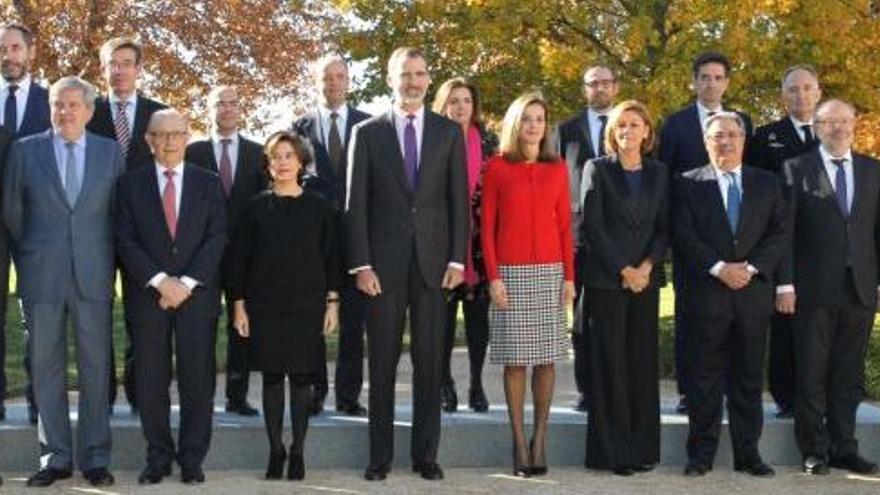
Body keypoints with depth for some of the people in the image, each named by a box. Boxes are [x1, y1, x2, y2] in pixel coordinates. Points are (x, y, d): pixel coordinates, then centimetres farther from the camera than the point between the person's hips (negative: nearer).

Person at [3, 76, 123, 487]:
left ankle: (95, 458, 9)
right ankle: (55, 456, 12)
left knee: (96, 367, 2)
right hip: (42, 278, 0)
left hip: (93, 275, 0)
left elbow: (119, 210, 11)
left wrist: (106, 257, 8)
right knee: (46, 366, 3)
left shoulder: (110, 152, 7)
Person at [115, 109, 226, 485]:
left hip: (196, 295, 0)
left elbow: (216, 238, 1)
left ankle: (192, 459, 8)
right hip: (147, 295, 0)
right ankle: (158, 458, 12)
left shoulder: (209, 183, 9)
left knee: (197, 381, 0)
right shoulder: (131, 183, 7)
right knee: (150, 382, 2)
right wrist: (160, 281, -11)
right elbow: (125, 240, 0)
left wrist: (186, 283, -10)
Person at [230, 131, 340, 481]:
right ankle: (275, 451, 11)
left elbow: (331, 256, 6)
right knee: (272, 377, 3)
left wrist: (332, 302, 0)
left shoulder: (319, 208, 4)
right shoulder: (256, 207, 3)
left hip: (307, 305, 0)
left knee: (302, 377, 1)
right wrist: (239, 304, -1)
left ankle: (297, 452, 10)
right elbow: (240, 257, 4)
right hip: (265, 305, 0)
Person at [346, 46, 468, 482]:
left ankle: (426, 454, 12)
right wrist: (361, 263, -6)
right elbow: (356, 204, 2)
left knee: (430, 362, 4)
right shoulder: (367, 133, 5)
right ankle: (380, 456, 11)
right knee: (382, 364, 4)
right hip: (383, 263, -1)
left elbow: (459, 200, 6)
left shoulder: (449, 132, 8)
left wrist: (457, 259, -2)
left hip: (432, 262, 1)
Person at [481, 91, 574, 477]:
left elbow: (565, 225, 8)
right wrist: (493, 277, -7)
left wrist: (569, 276, 2)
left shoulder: (557, 169, 9)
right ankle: (519, 443, 4)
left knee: (547, 358, 2)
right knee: (515, 359, 0)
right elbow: (487, 226, 0)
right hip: (511, 272, -2)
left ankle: (539, 440, 9)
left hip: (550, 271, 2)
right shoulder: (496, 168, 2)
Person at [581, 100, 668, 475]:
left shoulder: (658, 173, 13)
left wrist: (647, 266, -7)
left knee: (643, 361, 4)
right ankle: (612, 451, 0)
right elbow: (593, 226, -4)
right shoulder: (597, 169, 3)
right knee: (610, 363, -3)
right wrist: (623, 270, -10)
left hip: (646, 279, 3)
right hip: (606, 279, -3)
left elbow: (664, 227, 9)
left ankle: (643, 447, 9)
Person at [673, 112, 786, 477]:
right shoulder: (689, 184, 5)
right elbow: (684, 237, -3)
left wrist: (750, 267, -9)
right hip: (706, 293, -2)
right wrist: (718, 268, -13)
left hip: (753, 293, 2)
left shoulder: (767, 184, 12)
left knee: (749, 378, 6)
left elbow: (780, 234, 5)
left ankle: (748, 453, 13)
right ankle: (701, 453, 8)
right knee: (704, 377, 1)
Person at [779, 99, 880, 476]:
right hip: (814, 289, -3)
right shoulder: (797, 170, 1)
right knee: (812, 373, 3)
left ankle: (844, 448, 18)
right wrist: (785, 283, -9)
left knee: (849, 374, 8)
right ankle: (814, 450, 11)